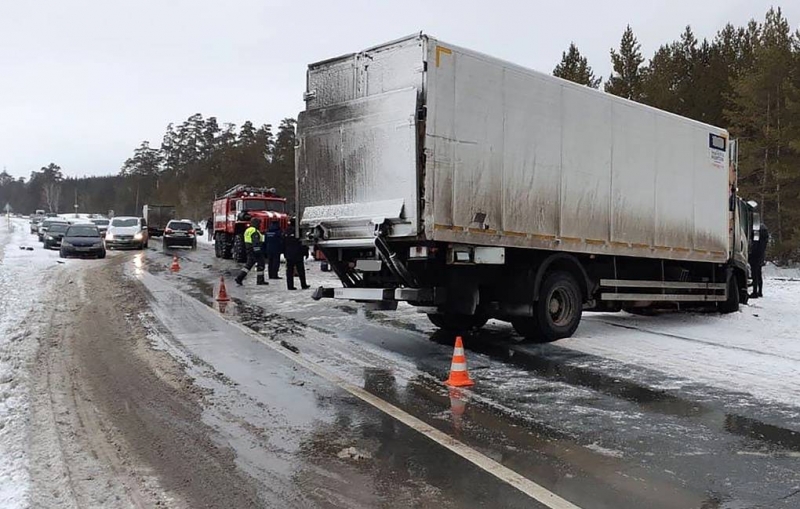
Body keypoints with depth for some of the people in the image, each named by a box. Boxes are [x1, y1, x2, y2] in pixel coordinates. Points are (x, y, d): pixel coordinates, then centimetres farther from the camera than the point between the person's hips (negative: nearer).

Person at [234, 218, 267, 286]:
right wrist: (257, 251, -24)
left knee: (248, 265, 11)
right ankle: (260, 280, 8)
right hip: (255, 250, -9)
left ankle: (239, 278, 1)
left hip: (249, 250, 9)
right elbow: (256, 242, -23)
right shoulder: (255, 231, -17)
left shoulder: (247, 230, 15)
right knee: (260, 265, 3)